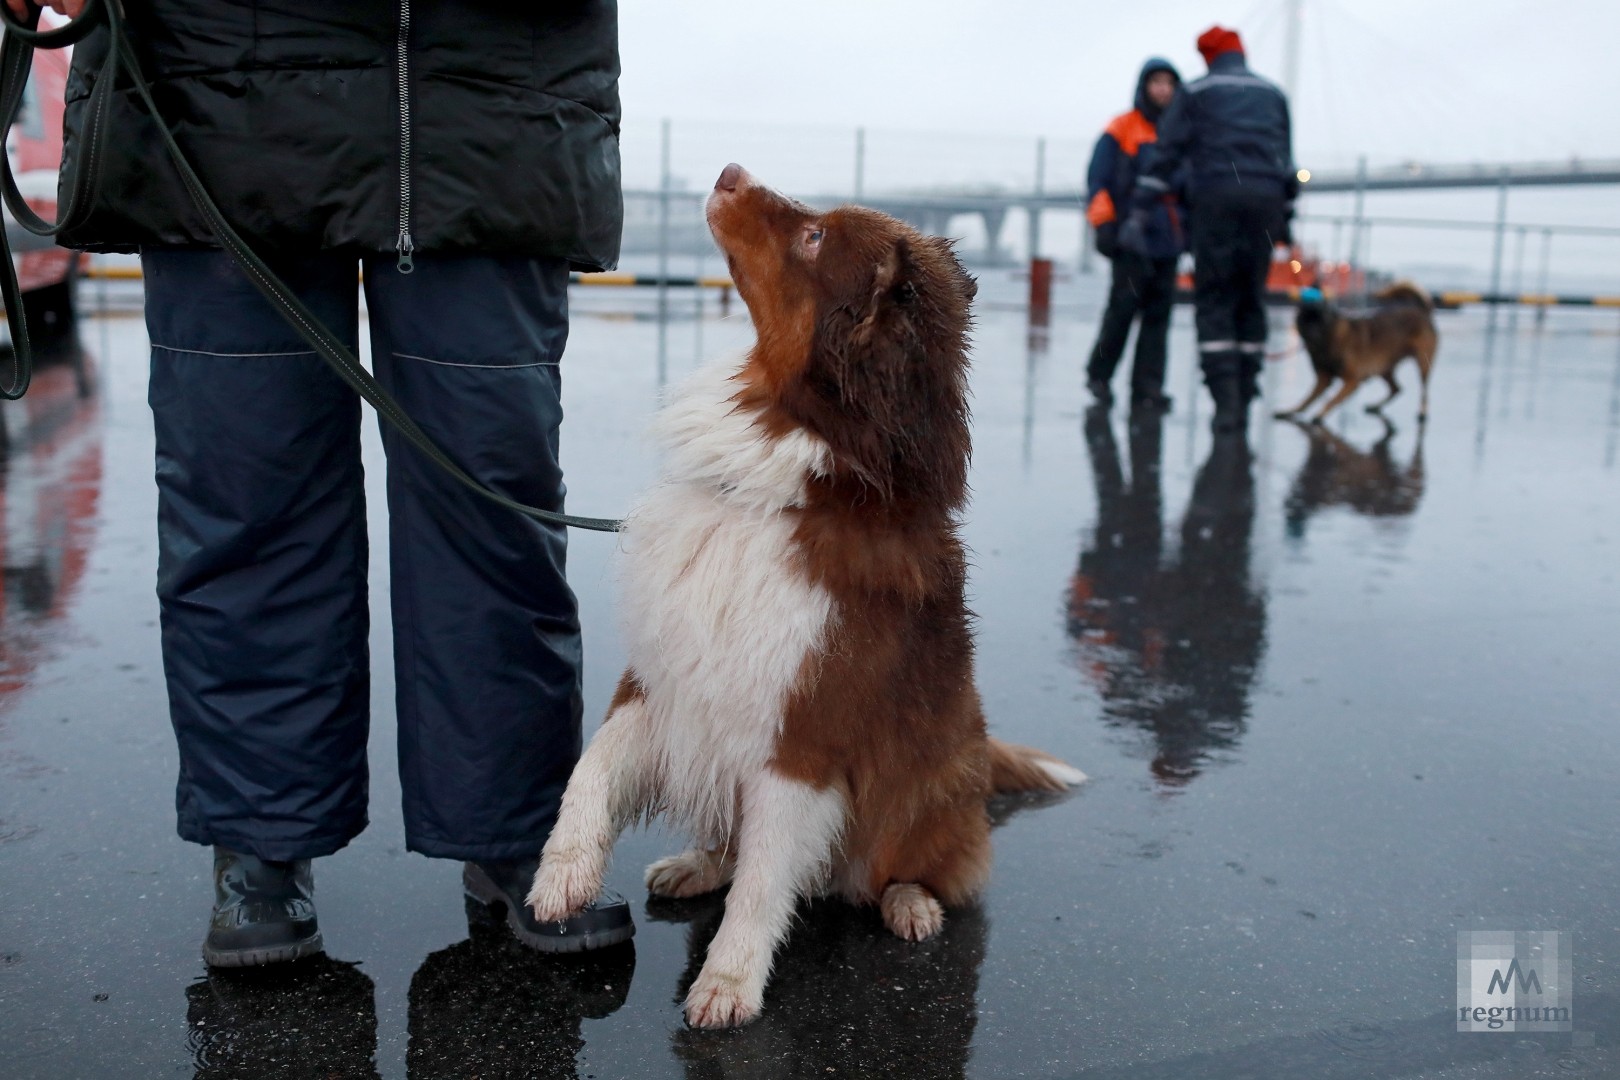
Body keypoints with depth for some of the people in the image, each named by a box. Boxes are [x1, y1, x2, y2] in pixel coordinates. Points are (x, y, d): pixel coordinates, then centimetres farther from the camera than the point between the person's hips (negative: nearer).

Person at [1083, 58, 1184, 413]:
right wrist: (1103, 224, -9)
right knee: (1123, 306, -8)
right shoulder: (1121, 130, 1)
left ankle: (1147, 387, 4)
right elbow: (1098, 180, -2)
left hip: (1168, 238, 5)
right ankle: (1099, 374, 8)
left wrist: (1190, 230, 18)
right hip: (1132, 238, -5)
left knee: (1159, 314, 2)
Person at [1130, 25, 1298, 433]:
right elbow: (1286, 163, 21)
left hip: (1216, 199, -3)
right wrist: (1285, 219, 24)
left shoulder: (1195, 92, 10)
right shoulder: (1273, 94, 21)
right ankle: (1244, 400, 5)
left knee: (1214, 300, -3)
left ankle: (1225, 400, -15)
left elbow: (1169, 151, 1)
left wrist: (1140, 208, -1)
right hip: (1265, 200, 3)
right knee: (1252, 300, 8)